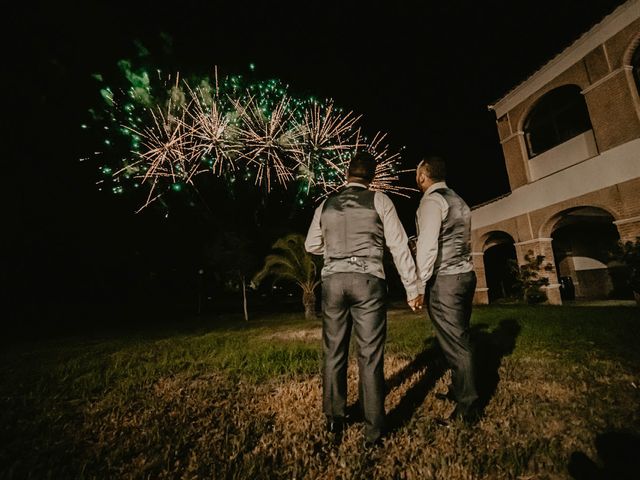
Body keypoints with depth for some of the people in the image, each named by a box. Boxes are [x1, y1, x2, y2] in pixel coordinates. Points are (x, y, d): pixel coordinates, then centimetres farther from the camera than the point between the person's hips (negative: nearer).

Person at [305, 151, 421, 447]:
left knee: (333, 352, 12)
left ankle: (334, 420, 27)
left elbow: (312, 246, 15)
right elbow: (398, 245, -1)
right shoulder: (379, 200, 3)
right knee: (370, 355, 3)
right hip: (367, 280, -2)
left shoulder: (325, 206, 10)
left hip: (333, 281, 3)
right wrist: (412, 287, 3)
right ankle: (373, 431, 13)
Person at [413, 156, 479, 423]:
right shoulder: (457, 200, 18)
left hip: (444, 280, -9)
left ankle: (467, 407, 10)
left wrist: (420, 287, -14)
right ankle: (458, 391, 31)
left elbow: (427, 246, -18)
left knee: (454, 343, -1)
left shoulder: (431, 201, -10)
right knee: (460, 339, 17)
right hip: (466, 274, 9)